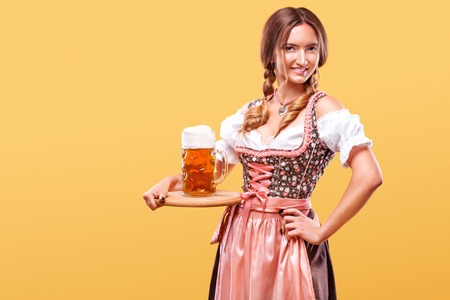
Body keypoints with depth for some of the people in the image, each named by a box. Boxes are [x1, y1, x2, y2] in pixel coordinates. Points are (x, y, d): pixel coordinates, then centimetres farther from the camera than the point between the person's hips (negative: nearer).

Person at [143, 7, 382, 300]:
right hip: (239, 238, 5)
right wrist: (172, 182, -3)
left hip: (288, 242, -4)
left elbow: (369, 176, -18)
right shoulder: (250, 113, 7)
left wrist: (321, 231, -14)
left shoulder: (323, 108, -9)